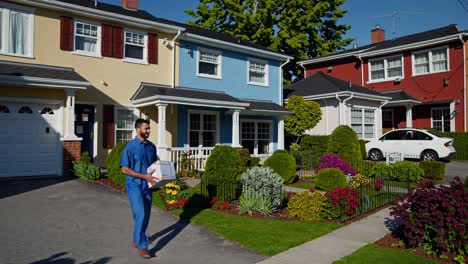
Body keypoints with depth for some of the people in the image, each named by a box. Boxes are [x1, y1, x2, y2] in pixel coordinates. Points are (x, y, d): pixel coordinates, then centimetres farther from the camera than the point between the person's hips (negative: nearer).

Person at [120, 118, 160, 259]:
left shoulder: (151, 146, 6)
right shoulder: (130, 146, -11)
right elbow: (124, 169, -12)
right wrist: (144, 176, -21)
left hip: (147, 185, 6)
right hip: (134, 185, -6)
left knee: (146, 215, 12)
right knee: (140, 214, -13)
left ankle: (136, 240, 32)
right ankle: (142, 246, -1)